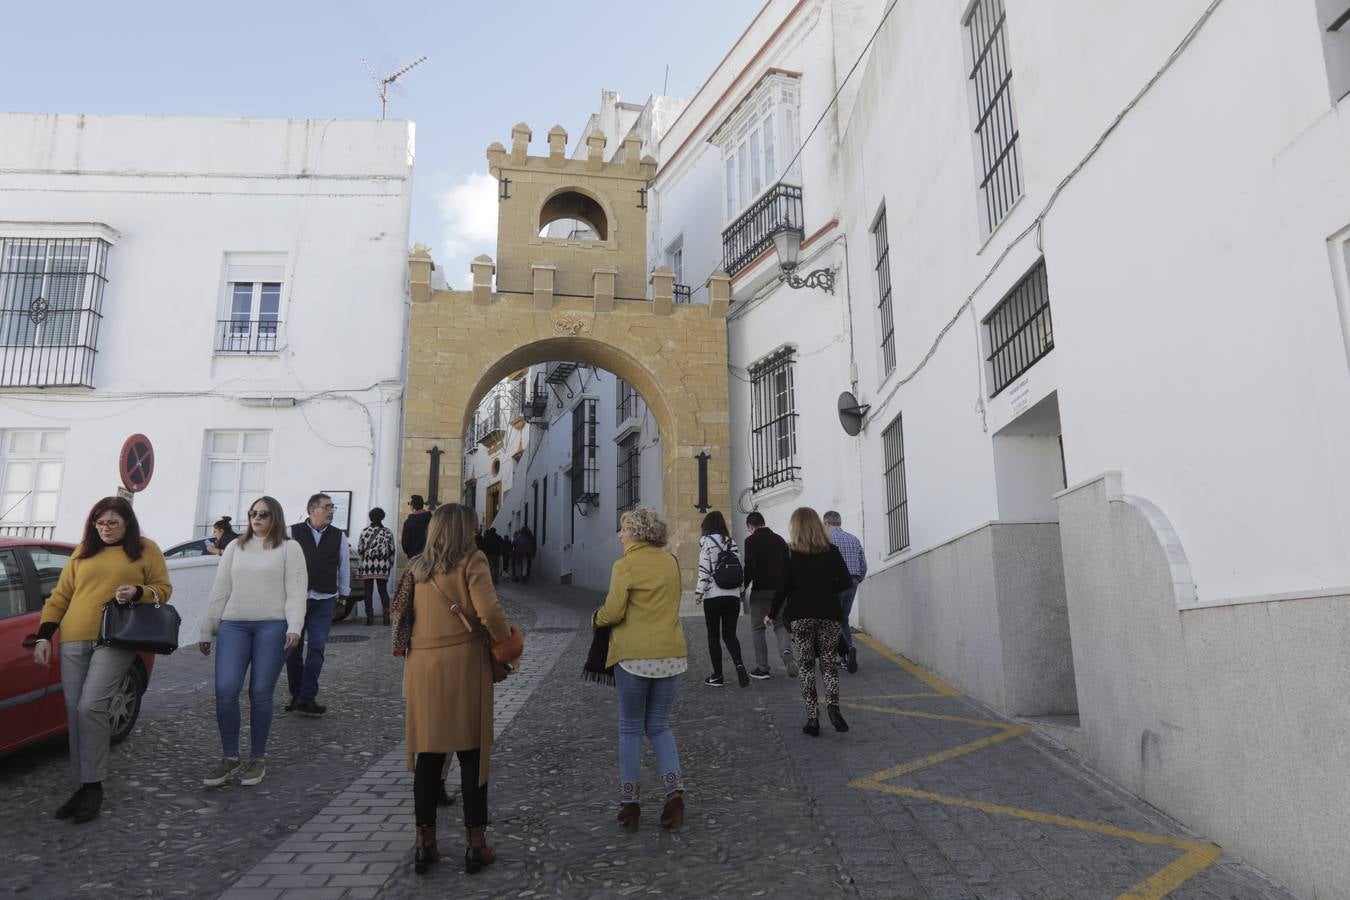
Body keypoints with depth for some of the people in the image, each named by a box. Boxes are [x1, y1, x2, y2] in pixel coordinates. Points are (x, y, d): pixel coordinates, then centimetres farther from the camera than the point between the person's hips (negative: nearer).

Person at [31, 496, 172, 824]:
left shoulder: (146, 549, 5)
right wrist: (44, 636, 8)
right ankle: (81, 786, 16)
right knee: (75, 713, 5)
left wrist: (137, 592, -15)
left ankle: (93, 786, -1)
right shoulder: (82, 552, 15)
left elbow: (163, 588, 5)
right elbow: (60, 595, 15)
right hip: (73, 640, 4)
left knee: (91, 707, -15)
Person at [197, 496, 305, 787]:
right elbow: (219, 591, 17)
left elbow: (296, 591, -2)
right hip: (233, 625, 3)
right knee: (225, 690, -8)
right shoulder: (235, 548, 18)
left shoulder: (289, 548, 6)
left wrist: (294, 628, -14)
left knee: (260, 693, -1)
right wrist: (206, 630, 12)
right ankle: (230, 757, 7)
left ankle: (258, 759, 13)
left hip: (272, 626, -3)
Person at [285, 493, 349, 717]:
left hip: (324, 600, 1)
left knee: (316, 648, -5)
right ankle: (296, 694, 22)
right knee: (294, 648, 8)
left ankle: (307, 698, -1)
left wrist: (342, 592, 15)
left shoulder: (339, 536, 5)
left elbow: (344, 566, 13)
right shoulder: (293, 533, -2)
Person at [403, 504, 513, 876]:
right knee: (472, 756, 6)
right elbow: (489, 612, -16)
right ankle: (476, 844, 13)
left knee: (427, 756, 12)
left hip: (422, 667, 4)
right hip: (464, 667, -4)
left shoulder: (417, 567, 9)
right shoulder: (472, 561, -7)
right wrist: (507, 641, -1)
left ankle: (425, 843, 19)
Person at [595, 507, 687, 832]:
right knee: (659, 726, 17)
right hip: (672, 655, 5)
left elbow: (613, 613, -13)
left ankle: (629, 805, 15)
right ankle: (675, 792, 1)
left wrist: (597, 618, 6)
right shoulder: (671, 562, 8)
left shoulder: (626, 565, -11)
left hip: (635, 656, -5)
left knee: (630, 729, 10)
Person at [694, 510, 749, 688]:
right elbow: (739, 566, 10)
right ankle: (739, 665, -13)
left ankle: (717, 676, 9)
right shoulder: (731, 541, 11)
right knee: (729, 634, 10)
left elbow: (705, 569, -11)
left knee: (713, 635, 6)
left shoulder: (706, 540, -4)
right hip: (733, 595, 4)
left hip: (713, 595, -4)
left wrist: (699, 591, -7)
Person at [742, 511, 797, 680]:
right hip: (780, 590, 5)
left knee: (757, 628, 7)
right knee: (780, 624, 14)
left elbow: (749, 567, -16)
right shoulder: (780, 540, 11)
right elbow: (787, 566, 12)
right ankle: (786, 649, -15)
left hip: (760, 590, -5)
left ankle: (762, 668, 7)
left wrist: (742, 588, -6)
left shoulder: (751, 540, -7)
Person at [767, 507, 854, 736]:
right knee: (829, 662, 9)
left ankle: (812, 718, 4)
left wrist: (772, 614, 4)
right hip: (828, 614, 1)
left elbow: (783, 587, -7)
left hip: (800, 616, -1)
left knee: (807, 665, 7)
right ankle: (832, 704, -14)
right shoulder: (831, 551, 0)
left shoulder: (790, 553, -5)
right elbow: (845, 581, -2)